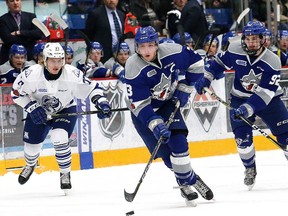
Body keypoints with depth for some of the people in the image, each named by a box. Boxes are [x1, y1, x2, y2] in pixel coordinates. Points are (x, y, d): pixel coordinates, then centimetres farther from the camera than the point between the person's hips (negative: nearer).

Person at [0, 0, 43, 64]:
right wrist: (29, 38, -7)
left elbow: (39, 34, -1)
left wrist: (19, 32, -9)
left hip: (30, 56, 2)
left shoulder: (31, 16, 12)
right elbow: (7, 39, -9)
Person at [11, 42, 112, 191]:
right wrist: (32, 107, -22)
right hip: (39, 111, 2)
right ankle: (30, 165, 46)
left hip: (65, 110, -2)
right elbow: (16, 92, -14)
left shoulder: (72, 74, -27)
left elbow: (91, 88, -15)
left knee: (59, 139, -24)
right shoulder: (31, 74, -27)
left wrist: (101, 102, -28)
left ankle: (65, 173, 1)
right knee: (31, 143, 6)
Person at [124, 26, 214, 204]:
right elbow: (139, 105, -27)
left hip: (169, 102, 2)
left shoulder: (172, 52, -20)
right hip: (144, 112, -2)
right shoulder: (133, 69, -28)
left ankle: (187, 180, 3)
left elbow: (196, 62, 0)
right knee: (166, 151, -8)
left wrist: (185, 88, -3)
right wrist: (156, 125, -36)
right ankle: (188, 181, 12)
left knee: (178, 141, -14)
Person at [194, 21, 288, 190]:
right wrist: (207, 78, -1)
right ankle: (250, 169, 8)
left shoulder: (273, 62, -25)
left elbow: (265, 93, -31)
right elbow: (220, 63, 7)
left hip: (269, 100, -1)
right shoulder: (235, 51, -16)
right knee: (242, 136, -14)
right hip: (240, 98, 1)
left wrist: (247, 108, -40)